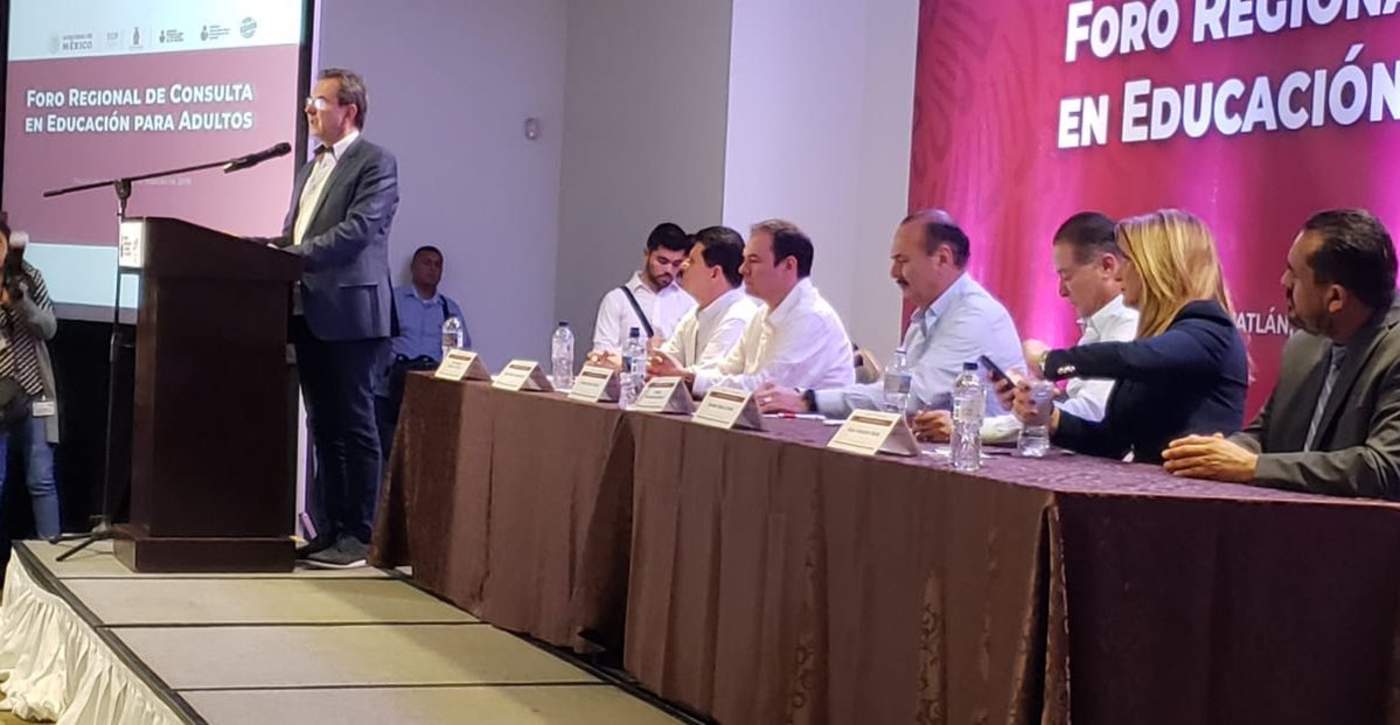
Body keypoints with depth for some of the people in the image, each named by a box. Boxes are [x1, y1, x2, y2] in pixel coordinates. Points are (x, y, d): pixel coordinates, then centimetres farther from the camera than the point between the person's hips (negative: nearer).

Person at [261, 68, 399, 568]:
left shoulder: (376, 163, -5)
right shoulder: (309, 169, 21)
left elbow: (358, 229, -17)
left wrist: (294, 255, -22)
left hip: (351, 313, -8)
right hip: (309, 314, 8)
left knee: (354, 426, -3)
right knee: (323, 426, 11)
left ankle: (357, 536, 1)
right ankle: (326, 529, 17)